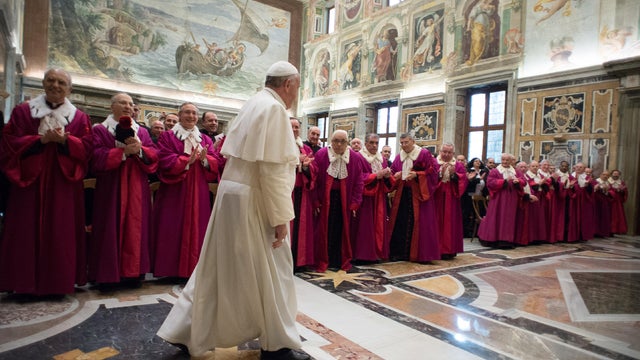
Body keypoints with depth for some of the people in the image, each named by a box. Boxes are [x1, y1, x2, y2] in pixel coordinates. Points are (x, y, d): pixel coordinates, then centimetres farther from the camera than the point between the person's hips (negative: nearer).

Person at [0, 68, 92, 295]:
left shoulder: (80, 118, 9)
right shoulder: (22, 111, 8)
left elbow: (86, 147, 1)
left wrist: (64, 140, -16)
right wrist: (41, 139, -13)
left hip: (63, 184, 0)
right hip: (29, 180, 0)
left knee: (61, 232, 1)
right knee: (28, 231, 2)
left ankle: (57, 281, 10)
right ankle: (26, 282, 12)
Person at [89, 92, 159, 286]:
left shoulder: (142, 131, 15)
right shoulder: (100, 130, 5)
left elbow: (154, 155, 6)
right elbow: (97, 157, -8)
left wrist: (139, 150, -12)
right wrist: (124, 151, -16)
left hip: (137, 189, 3)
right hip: (110, 189, -3)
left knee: (135, 229, 3)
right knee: (111, 230, -3)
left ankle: (133, 271, 10)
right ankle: (109, 273, 5)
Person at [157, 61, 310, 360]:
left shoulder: (253, 105, 14)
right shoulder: (274, 109, -15)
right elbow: (272, 169, -22)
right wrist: (281, 217, -19)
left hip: (234, 193, 9)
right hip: (253, 201, -9)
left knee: (218, 267, 16)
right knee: (271, 270, 4)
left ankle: (188, 331, 27)